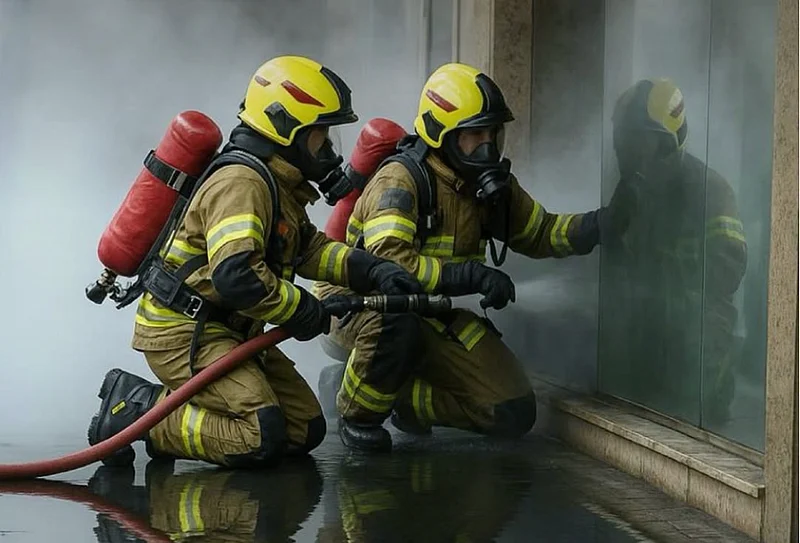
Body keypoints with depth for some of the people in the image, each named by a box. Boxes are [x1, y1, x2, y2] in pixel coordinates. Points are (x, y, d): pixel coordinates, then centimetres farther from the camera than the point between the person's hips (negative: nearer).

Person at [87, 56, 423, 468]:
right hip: (182, 331, -11)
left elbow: (310, 248, 19)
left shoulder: (278, 184, 14)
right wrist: (303, 311, -19)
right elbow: (236, 276, -31)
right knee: (261, 439, -23)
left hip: (226, 331, 11)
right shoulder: (241, 183, -20)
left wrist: (372, 271, 3)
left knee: (305, 431, 7)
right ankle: (136, 410, -10)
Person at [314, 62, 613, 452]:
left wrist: (599, 225, -7)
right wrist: (473, 275, -38)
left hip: (431, 314, 7)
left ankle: (401, 397, 13)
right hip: (359, 300, -7)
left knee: (513, 412, -7)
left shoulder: (492, 185, 1)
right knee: (396, 321, -44)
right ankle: (357, 412, -14)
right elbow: (389, 261, -35)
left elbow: (539, 234, 12)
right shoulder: (399, 181, -22)